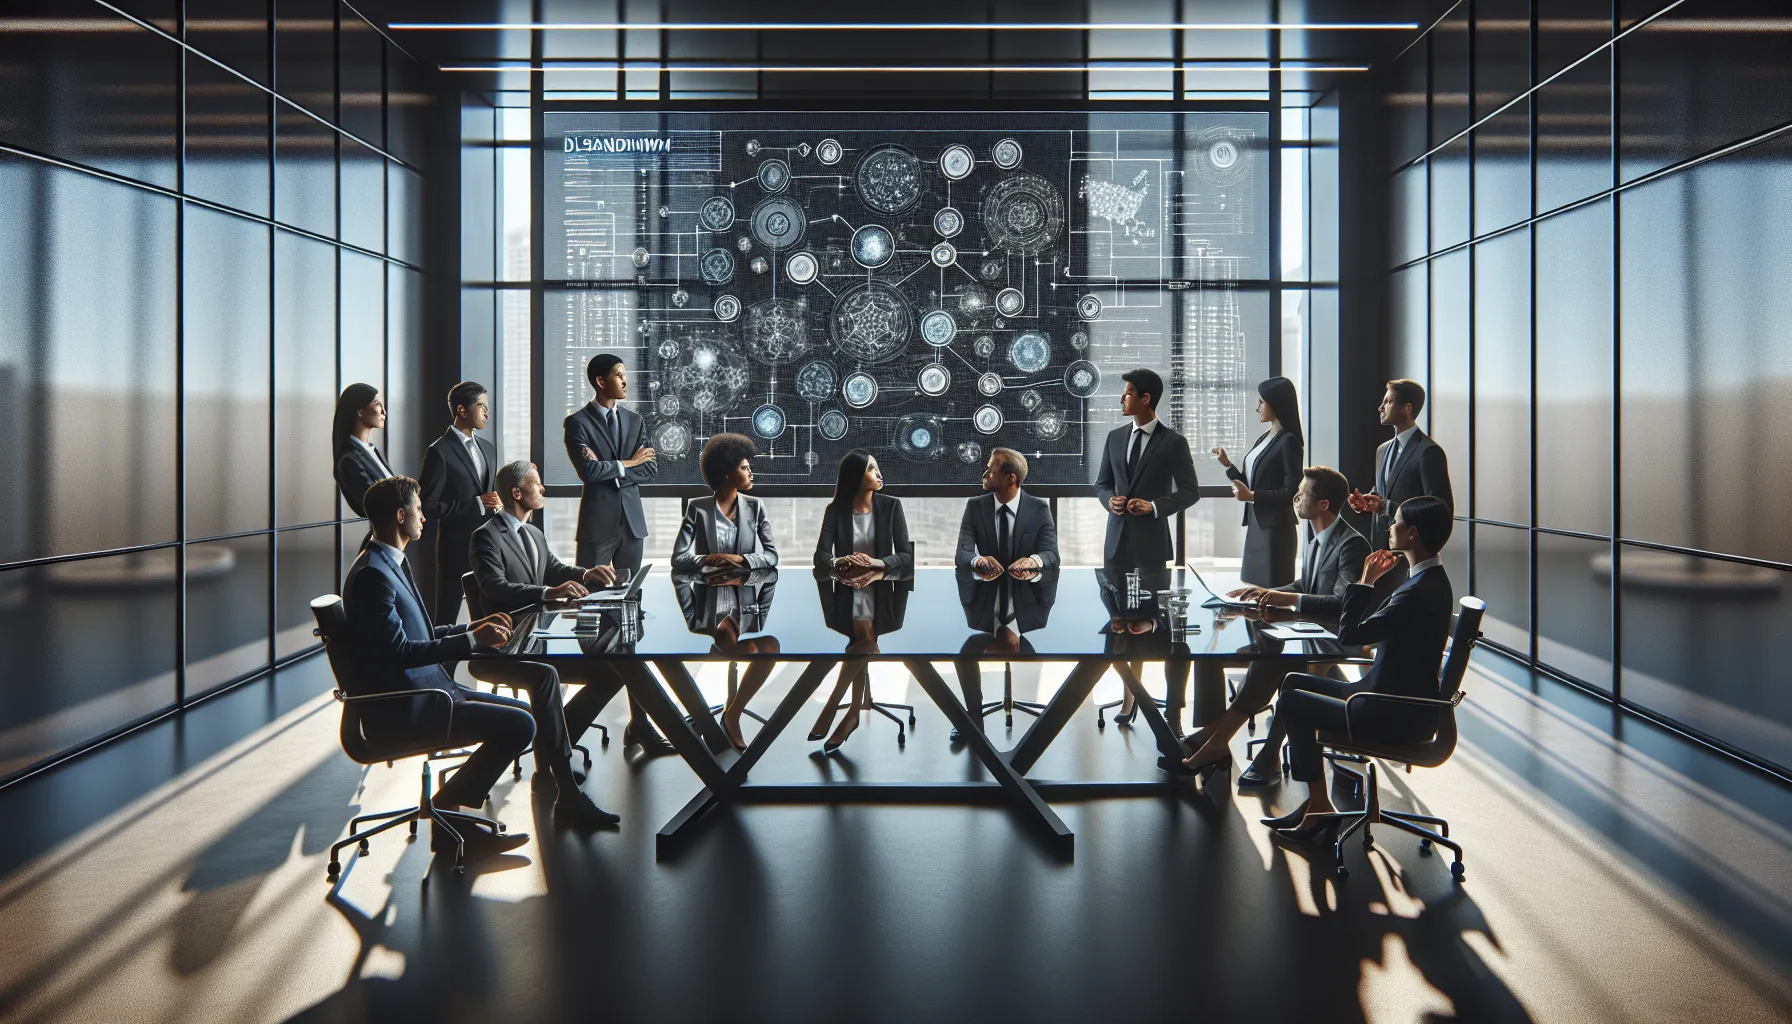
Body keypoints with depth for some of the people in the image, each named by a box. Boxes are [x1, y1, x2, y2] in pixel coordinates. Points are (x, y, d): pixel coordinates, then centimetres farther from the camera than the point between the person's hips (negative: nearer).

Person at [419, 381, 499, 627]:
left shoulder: (488, 448, 13)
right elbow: (428, 506, -14)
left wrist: (496, 503, -1)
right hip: (457, 547, -6)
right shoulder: (439, 451, -10)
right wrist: (476, 504, -17)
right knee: (448, 616, 3)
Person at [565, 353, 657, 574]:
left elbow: (651, 469, 3)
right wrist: (628, 463, -7)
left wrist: (609, 472, -10)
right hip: (597, 520, -5)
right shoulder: (577, 422, -5)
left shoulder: (635, 420, 11)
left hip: (632, 519, 5)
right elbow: (587, 471, -18)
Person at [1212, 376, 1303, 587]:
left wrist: (1252, 496, -19)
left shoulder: (1288, 442, -11)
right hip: (1255, 526, 8)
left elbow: (1291, 493, -16)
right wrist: (1228, 465, 7)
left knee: (1272, 588, -4)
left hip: (1276, 529, -8)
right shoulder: (1263, 439, 14)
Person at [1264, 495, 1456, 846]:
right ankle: (1315, 803, 16)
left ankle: (1320, 807, 7)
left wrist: (1366, 580, -14)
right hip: (1394, 698, 11)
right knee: (1295, 682, 14)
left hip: (1396, 717, -11)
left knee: (1290, 703, -7)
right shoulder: (1428, 580, 7)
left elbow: (1349, 633, -24)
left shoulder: (1421, 591, -26)